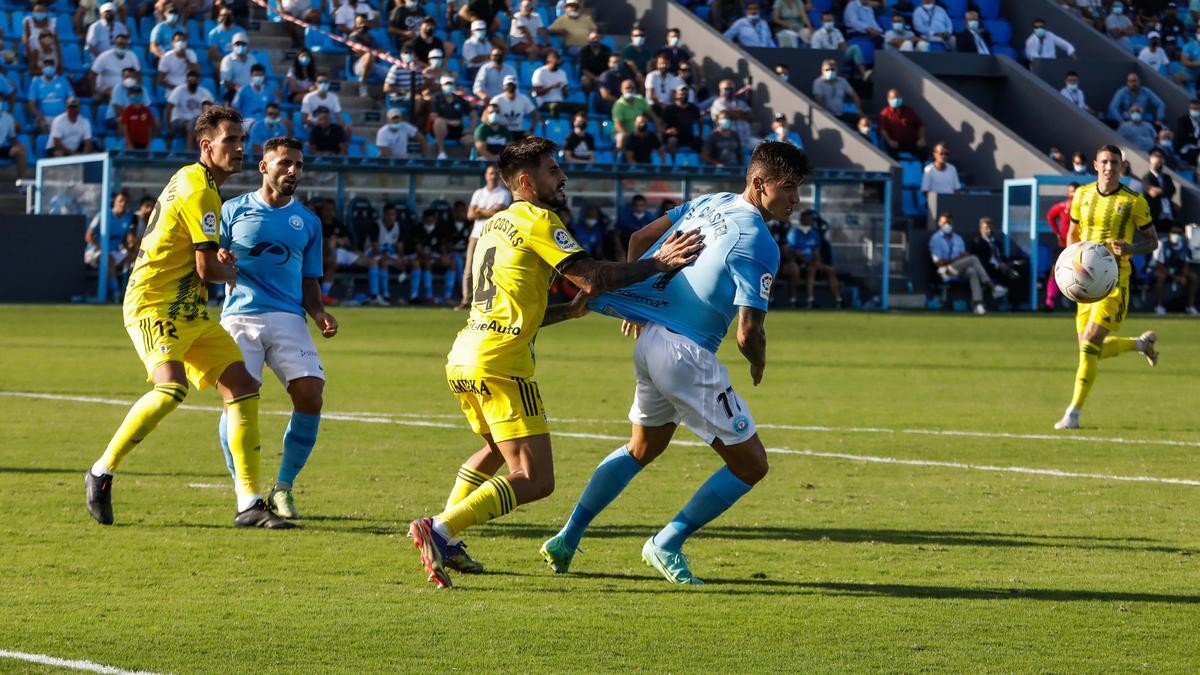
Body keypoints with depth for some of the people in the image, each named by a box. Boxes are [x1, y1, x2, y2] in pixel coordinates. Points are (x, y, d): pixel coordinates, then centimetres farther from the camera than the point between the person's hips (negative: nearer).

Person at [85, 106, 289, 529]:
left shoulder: (193, 181, 17)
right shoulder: (199, 191, -15)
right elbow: (208, 271, -15)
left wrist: (218, 257, 9)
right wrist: (232, 274, 7)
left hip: (188, 310, 10)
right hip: (154, 303, -10)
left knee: (243, 384, 0)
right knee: (172, 389, -29)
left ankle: (249, 504, 0)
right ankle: (102, 471, -11)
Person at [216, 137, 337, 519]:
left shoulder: (308, 222, 16)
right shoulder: (234, 210, 9)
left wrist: (318, 313, 2)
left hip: (288, 318, 2)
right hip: (240, 315, -2)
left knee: (310, 396, -13)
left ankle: (283, 488, 3)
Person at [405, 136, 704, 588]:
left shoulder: (495, 225, 23)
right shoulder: (537, 219, -4)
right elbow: (593, 279, -13)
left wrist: (570, 311, 21)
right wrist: (658, 264, -6)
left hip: (462, 357, 9)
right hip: (500, 363, -9)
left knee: (498, 449, 33)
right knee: (535, 480, -10)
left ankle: (445, 544, 23)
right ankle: (442, 531, -22)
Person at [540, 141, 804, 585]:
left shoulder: (710, 204, 10)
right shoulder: (758, 244, -16)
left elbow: (641, 239, 20)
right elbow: (748, 332, -20)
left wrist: (635, 302, 32)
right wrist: (758, 363, 2)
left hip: (649, 339, 9)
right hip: (686, 355, -9)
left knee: (643, 448, 30)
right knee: (751, 464, 2)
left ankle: (567, 539, 28)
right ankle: (667, 545, 4)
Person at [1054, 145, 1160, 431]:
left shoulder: (1134, 202, -5)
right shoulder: (1082, 195, 6)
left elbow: (1152, 241, 2)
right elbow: (1073, 232, 19)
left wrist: (1130, 248, -18)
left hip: (1115, 280, -5)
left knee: (1090, 341, -18)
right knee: (1095, 349, 8)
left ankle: (1073, 413, -13)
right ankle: (1142, 343, 39)